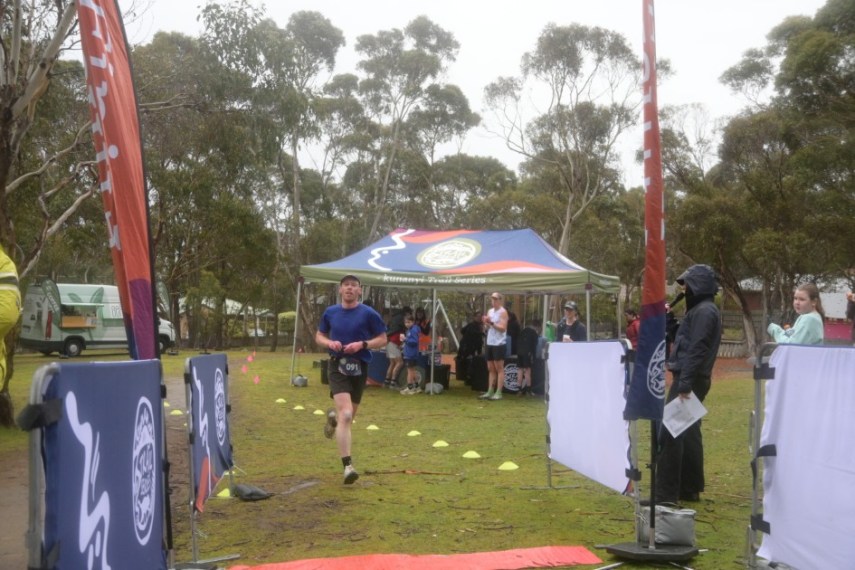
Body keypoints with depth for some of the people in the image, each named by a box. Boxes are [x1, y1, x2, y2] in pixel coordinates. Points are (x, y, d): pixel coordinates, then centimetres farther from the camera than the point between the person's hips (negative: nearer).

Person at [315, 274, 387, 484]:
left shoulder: (368, 314, -3)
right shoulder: (330, 312, 4)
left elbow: (382, 339, 1)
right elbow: (319, 336, 14)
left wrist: (362, 344, -17)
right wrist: (329, 343, -9)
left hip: (359, 367, 1)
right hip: (337, 367, -1)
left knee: (349, 416, 16)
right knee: (345, 415, -18)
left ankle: (333, 416, 55)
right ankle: (348, 467, -15)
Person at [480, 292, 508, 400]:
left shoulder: (503, 312, -7)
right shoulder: (490, 311, 14)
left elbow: (503, 328, -15)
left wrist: (492, 323, -23)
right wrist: (486, 323, -5)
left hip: (499, 343, -8)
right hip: (490, 343, 8)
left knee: (499, 369, -4)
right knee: (490, 369, 10)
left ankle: (498, 393, -4)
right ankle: (490, 391, 14)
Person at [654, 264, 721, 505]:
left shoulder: (704, 311, -14)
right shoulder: (701, 309, 18)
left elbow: (697, 350, -22)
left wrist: (684, 383, -25)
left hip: (690, 380, -10)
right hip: (692, 379, 10)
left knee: (670, 434, -10)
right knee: (687, 434, 15)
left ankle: (666, 493, -7)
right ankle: (690, 488, 23)